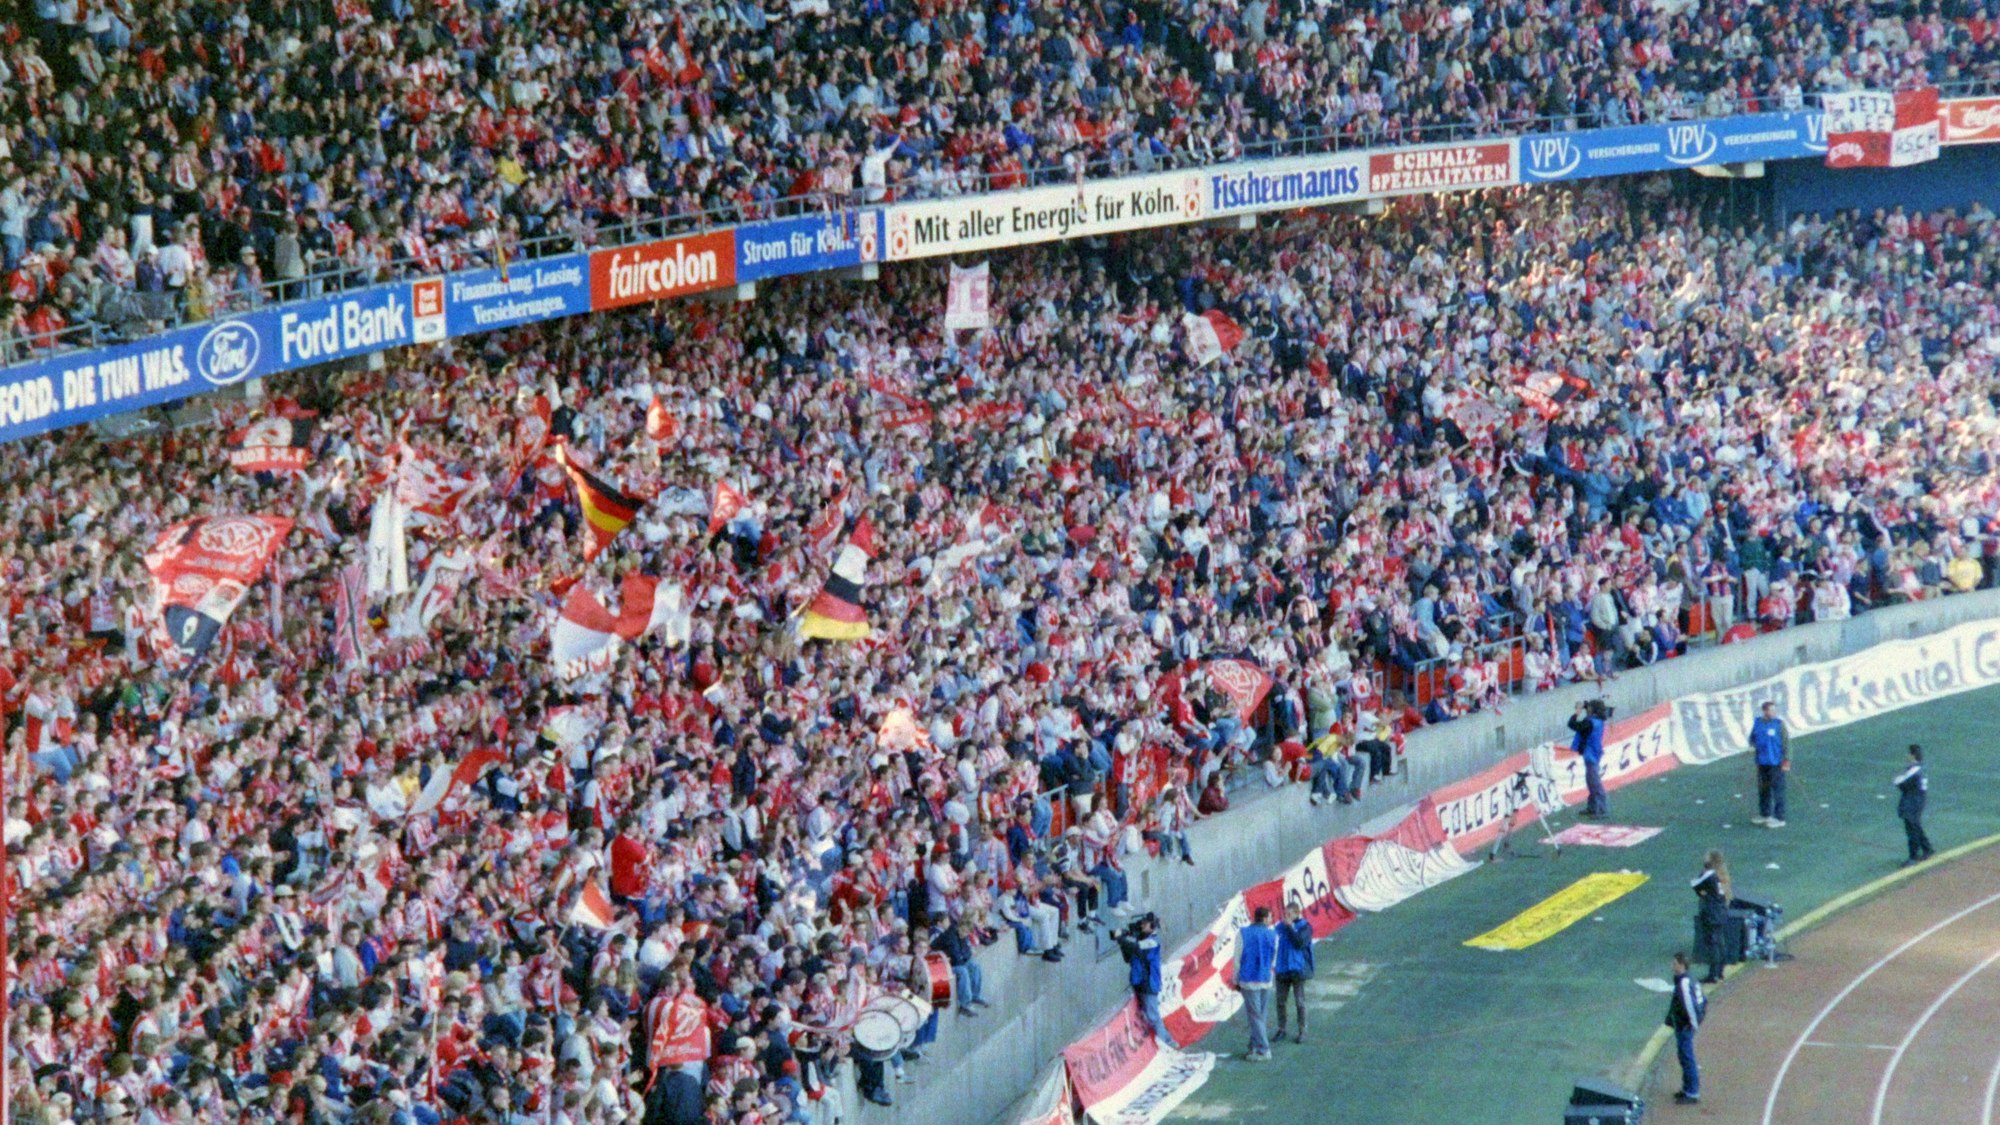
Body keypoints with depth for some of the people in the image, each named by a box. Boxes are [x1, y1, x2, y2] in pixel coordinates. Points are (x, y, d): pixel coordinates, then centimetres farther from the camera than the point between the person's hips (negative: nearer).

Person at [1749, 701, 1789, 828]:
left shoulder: (1779, 724, -9)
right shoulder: (1758, 723, 5)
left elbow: (1787, 742, -8)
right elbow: (1752, 737, 19)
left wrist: (1787, 760, -12)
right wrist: (1752, 746, -3)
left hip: (1776, 762, -6)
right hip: (1762, 761, 6)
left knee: (1777, 789, -3)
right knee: (1763, 788, 16)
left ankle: (1779, 818, 2)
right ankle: (1764, 814, 30)